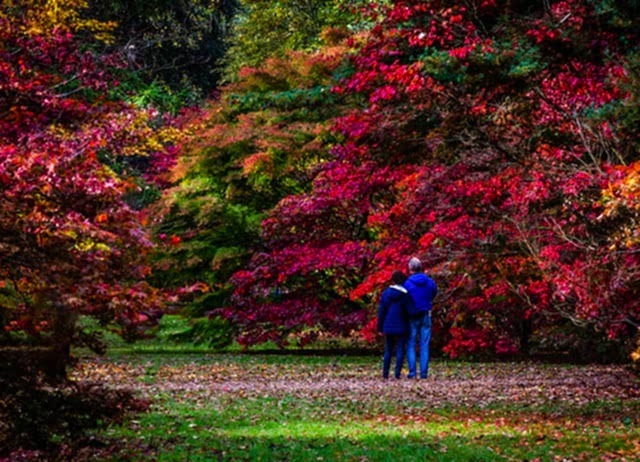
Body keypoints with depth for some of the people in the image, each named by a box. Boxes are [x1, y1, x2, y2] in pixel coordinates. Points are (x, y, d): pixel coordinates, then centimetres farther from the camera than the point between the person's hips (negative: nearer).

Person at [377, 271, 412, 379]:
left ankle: (385, 373, 9)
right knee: (400, 350, 2)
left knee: (388, 351, 11)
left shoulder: (386, 293, 0)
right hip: (401, 327, -3)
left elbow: (381, 311, 3)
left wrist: (380, 327, 10)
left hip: (388, 326, 3)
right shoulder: (405, 295, -9)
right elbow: (409, 310, -9)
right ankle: (397, 373, -4)